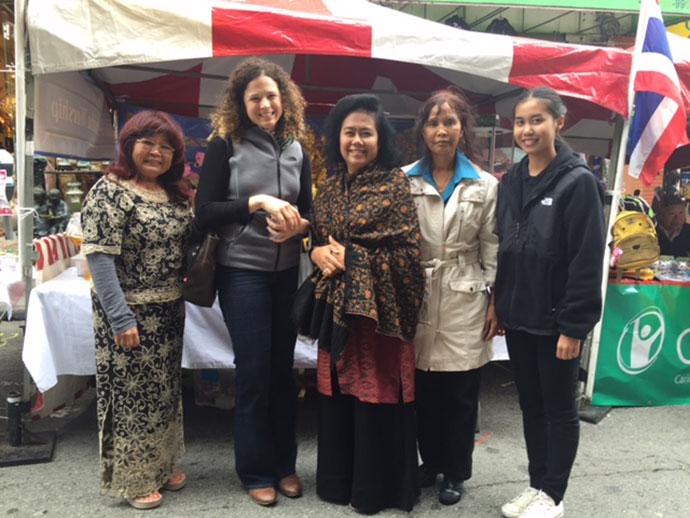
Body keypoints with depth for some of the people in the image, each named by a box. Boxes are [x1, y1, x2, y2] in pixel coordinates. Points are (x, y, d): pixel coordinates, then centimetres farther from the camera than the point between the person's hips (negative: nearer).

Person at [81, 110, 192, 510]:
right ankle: (133, 478, 25)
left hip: (170, 311, 7)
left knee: (166, 388, 18)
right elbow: (99, 257, -18)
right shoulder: (110, 191, -13)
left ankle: (163, 464, 36)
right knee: (133, 393, 6)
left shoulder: (175, 194, 9)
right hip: (131, 312, -7)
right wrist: (121, 319, -21)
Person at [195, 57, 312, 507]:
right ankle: (256, 471, 20)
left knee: (283, 367, 11)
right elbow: (205, 212, -8)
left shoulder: (296, 150, 8)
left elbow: (309, 210, 12)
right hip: (241, 272, -4)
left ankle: (285, 464, 27)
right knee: (254, 369, 2)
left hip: (287, 273, 4)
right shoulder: (225, 146, -3)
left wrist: (298, 224, -10)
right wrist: (258, 203, -19)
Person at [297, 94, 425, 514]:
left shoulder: (395, 183, -6)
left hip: (378, 307, -5)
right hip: (336, 305, 5)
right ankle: (339, 480, 31)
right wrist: (319, 252, -6)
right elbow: (317, 237, 17)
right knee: (338, 393, 12)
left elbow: (407, 251, -11)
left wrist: (351, 258, -13)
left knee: (376, 395, 4)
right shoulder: (332, 185, 11)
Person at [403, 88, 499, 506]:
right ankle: (430, 461, 32)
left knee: (461, 393, 7)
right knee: (423, 389, 10)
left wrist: (495, 302, 0)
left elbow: (492, 249, 4)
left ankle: (456, 472, 28)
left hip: (465, 299, 0)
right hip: (417, 297, 1)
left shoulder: (485, 185, 4)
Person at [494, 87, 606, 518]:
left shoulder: (578, 182, -11)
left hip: (556, 321, -6)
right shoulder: (511, 181, 7)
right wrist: (498, 305, 9)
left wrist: (573, 326, -17)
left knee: (559, 409, 10)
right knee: (531, 405, 17)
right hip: (518, 317, 6)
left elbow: (587, 261, -15)